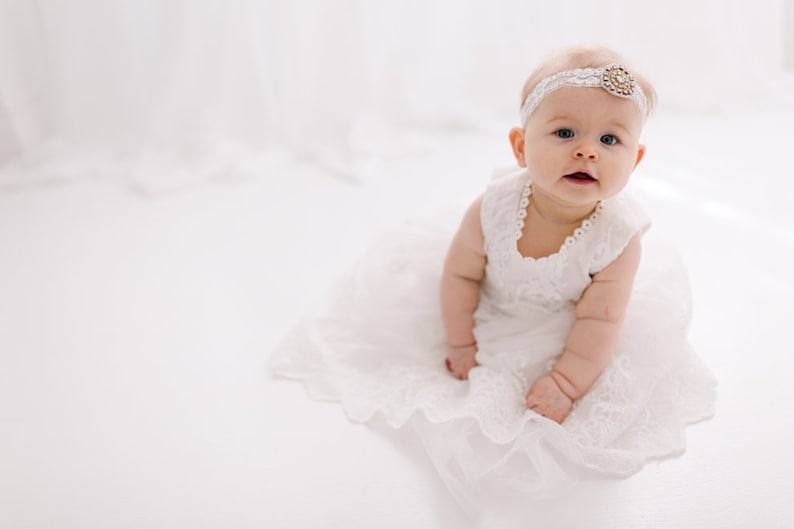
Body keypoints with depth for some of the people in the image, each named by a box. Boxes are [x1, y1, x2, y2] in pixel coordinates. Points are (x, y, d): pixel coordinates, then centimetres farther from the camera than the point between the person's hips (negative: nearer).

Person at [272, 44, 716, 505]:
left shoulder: (619, 239, -35)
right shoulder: (493, 210, -34)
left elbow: (598, 321, -25)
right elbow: (460, 274, -18)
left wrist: (565, 385, -25)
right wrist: (460, 344, -11)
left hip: (562, 328, -1)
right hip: (490, 309, 1)